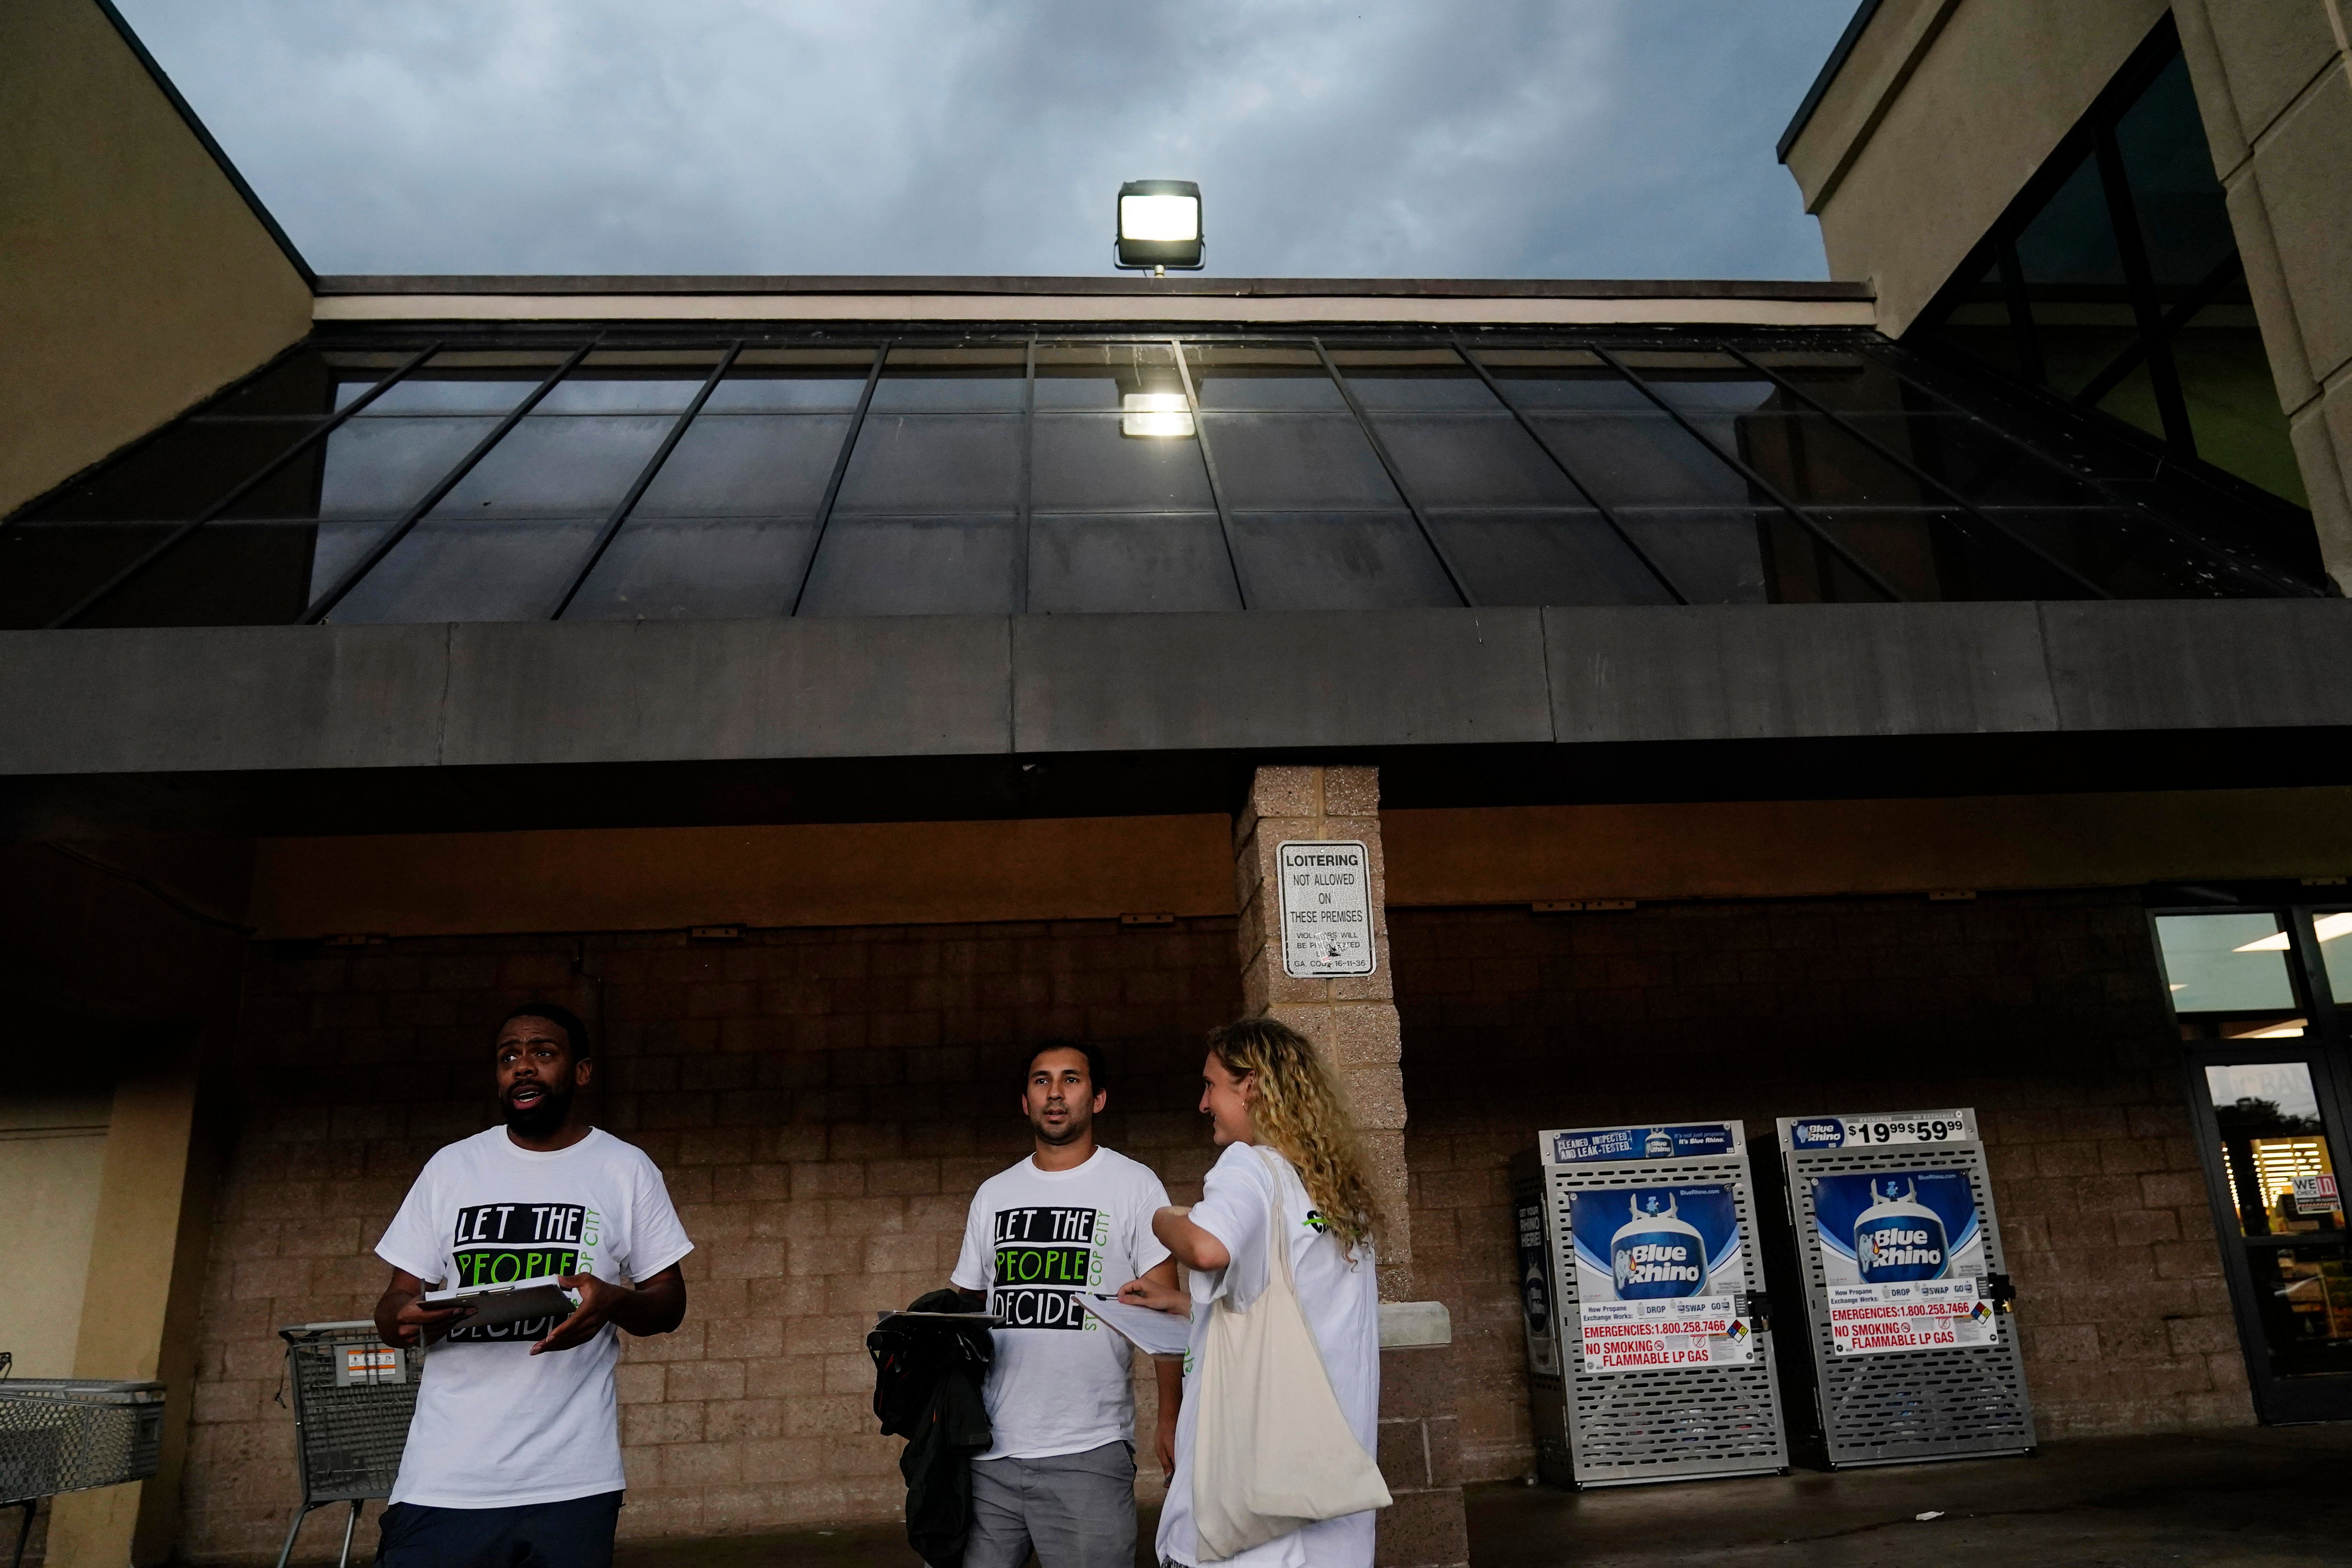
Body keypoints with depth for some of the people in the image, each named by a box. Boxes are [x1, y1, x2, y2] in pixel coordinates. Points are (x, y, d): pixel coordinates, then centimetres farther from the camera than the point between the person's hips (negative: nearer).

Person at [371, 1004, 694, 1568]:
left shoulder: (626, 1169, 4)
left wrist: (614, 1302, -17)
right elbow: (393, 1308, 10)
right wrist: (409, 1318, -15)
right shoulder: (450, 1167, 9)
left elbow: (670, 1304, 6)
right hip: (444, 1480, 1)